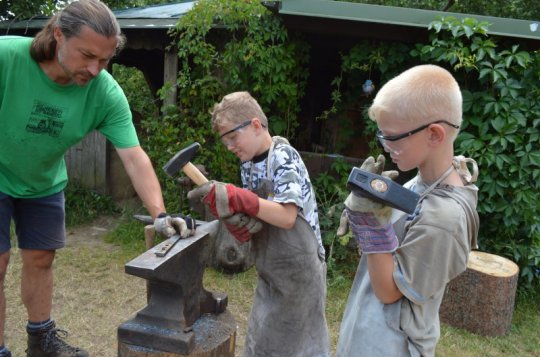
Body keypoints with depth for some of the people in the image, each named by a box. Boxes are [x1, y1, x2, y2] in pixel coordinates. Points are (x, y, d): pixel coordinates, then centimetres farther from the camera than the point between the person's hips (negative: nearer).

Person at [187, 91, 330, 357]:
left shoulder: (284, 158, -18)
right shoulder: (248, 164, 5)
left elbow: (287, 217, -26)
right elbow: (254, 212, 5)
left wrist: (235, 197, -29)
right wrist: (236, 220, -17)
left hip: (298, 268, -7)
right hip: (270, 270, 8)